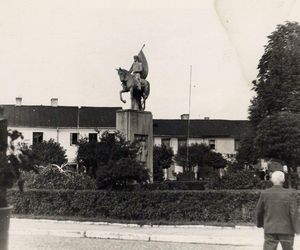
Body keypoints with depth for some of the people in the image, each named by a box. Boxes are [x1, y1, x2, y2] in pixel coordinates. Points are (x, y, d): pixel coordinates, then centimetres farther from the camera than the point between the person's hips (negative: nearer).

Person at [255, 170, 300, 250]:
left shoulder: (265, 194, -3)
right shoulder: (289, 194, -9)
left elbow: (259, 211, 6)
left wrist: (259, 224, 23)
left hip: (270, 229, 1)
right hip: (286, 230, -1)